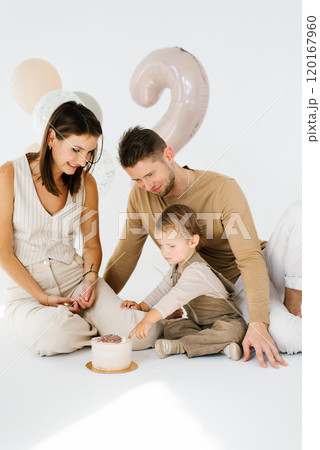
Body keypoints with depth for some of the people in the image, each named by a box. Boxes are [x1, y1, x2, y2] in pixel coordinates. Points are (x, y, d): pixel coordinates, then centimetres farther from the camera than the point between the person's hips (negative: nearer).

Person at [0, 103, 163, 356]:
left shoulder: (85, 182, 4)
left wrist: (90, 279, -8)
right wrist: (43, 299, -14)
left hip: (75, 275, 3)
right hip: (26, 288, -2)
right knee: (55, 337, -36)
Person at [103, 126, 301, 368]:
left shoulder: (224, 189, -23)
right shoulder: (140, 195, -9)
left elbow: (250, 259, -29)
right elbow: (126, 254, 2)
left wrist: (257, 323, -39)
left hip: (240, 277, -4)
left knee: (290, 340, -21)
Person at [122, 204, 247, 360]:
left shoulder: (197, 271, -30)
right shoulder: (176, 268, 4)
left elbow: (175, 298, -41)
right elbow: (162, 290, 13)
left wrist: (148, 320, -48)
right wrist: (141, 306, -3)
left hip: (225, 321, -8)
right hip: (198, 323, 8)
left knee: (234, 331, -40)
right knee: (169, 328, -15)